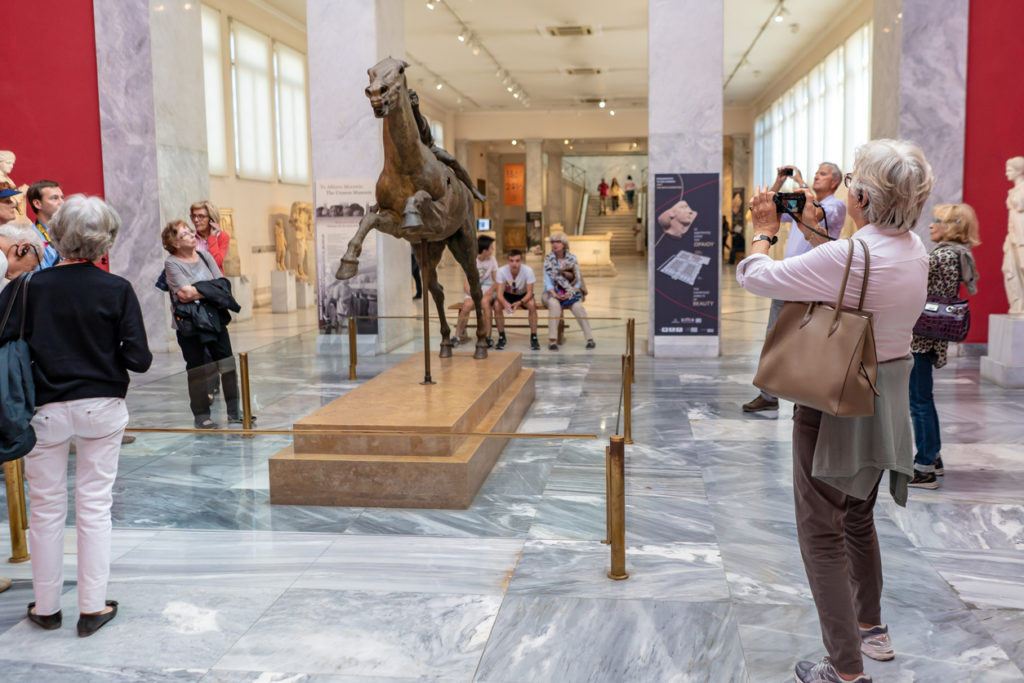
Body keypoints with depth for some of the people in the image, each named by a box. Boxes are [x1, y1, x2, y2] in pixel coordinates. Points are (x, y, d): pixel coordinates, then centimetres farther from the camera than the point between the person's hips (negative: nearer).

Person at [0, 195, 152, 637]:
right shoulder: (117, 290, -9)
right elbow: (138, 360, -11)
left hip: (45, 412, 1)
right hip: (102, 407, 0)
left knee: (46, 509, 14)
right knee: (95, 507, 9)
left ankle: (46, 607, 26)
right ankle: (92, 607, 16)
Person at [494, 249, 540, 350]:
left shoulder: (528, 270, -27)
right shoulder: (502, 271, -25)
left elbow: (529, 293, -25)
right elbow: (499, 293, -26)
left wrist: (519, 303, -45)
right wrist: (505, 303, -49)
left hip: (524, 295, -1)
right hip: (508, 294, 1)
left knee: (532, 305, -33)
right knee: (497, 306, -29)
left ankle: (533, 338, -21)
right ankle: (502, 337, -11)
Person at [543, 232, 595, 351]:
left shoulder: (572, 259, 3)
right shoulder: (548, 259, 1)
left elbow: (577, 280, 0)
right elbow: (547, 281, -4)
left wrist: (569, 293, -17)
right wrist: (554, 294, -20)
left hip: (569, 293, 1)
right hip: (552, 292, -1)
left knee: (577, 306, -30)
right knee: (554, 305, -35)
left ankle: (590, 339, -26)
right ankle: (552, 340, -36)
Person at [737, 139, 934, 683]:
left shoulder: (845, 258, -27)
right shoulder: (914, 250, -1)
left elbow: (752, 276, -18)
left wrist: (765, 229, 1)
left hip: (837, 403, -9)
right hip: (888, 398, 9)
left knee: (822, 532, 2)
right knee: (858, 516, 26)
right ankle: (871, 629, 43)